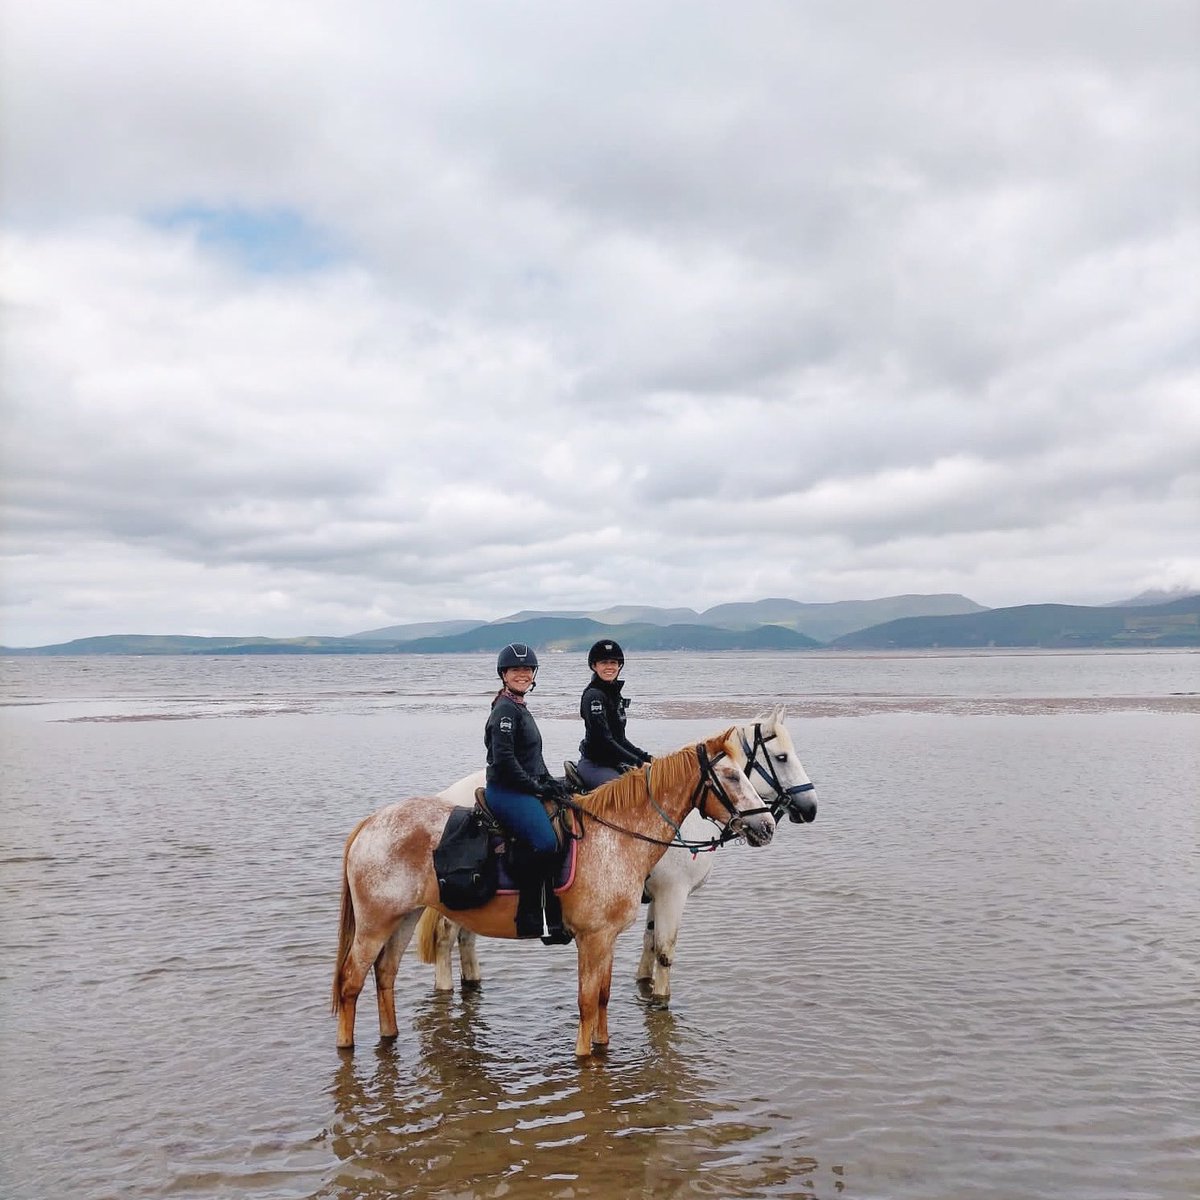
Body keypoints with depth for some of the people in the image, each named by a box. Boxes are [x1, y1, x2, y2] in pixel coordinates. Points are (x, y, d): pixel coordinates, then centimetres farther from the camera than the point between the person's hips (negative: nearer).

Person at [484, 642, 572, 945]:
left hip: (524, 791, 11)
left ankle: (555, 918, 9)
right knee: (543, 842, -28)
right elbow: (504, 759, -20)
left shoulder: (520, 709, 21)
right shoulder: (506, 710, -10)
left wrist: (549, 782, 11)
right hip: (507, 792, -11)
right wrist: (535, 786, -14)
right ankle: (530, 919, -19)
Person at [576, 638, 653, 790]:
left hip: (614, 763, 9)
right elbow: (603, 739, -20)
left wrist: (645, 757, 8)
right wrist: (636, 761, -19)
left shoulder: (614, 693, 14)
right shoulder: (594, 695, -13)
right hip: (595, 765, -9)